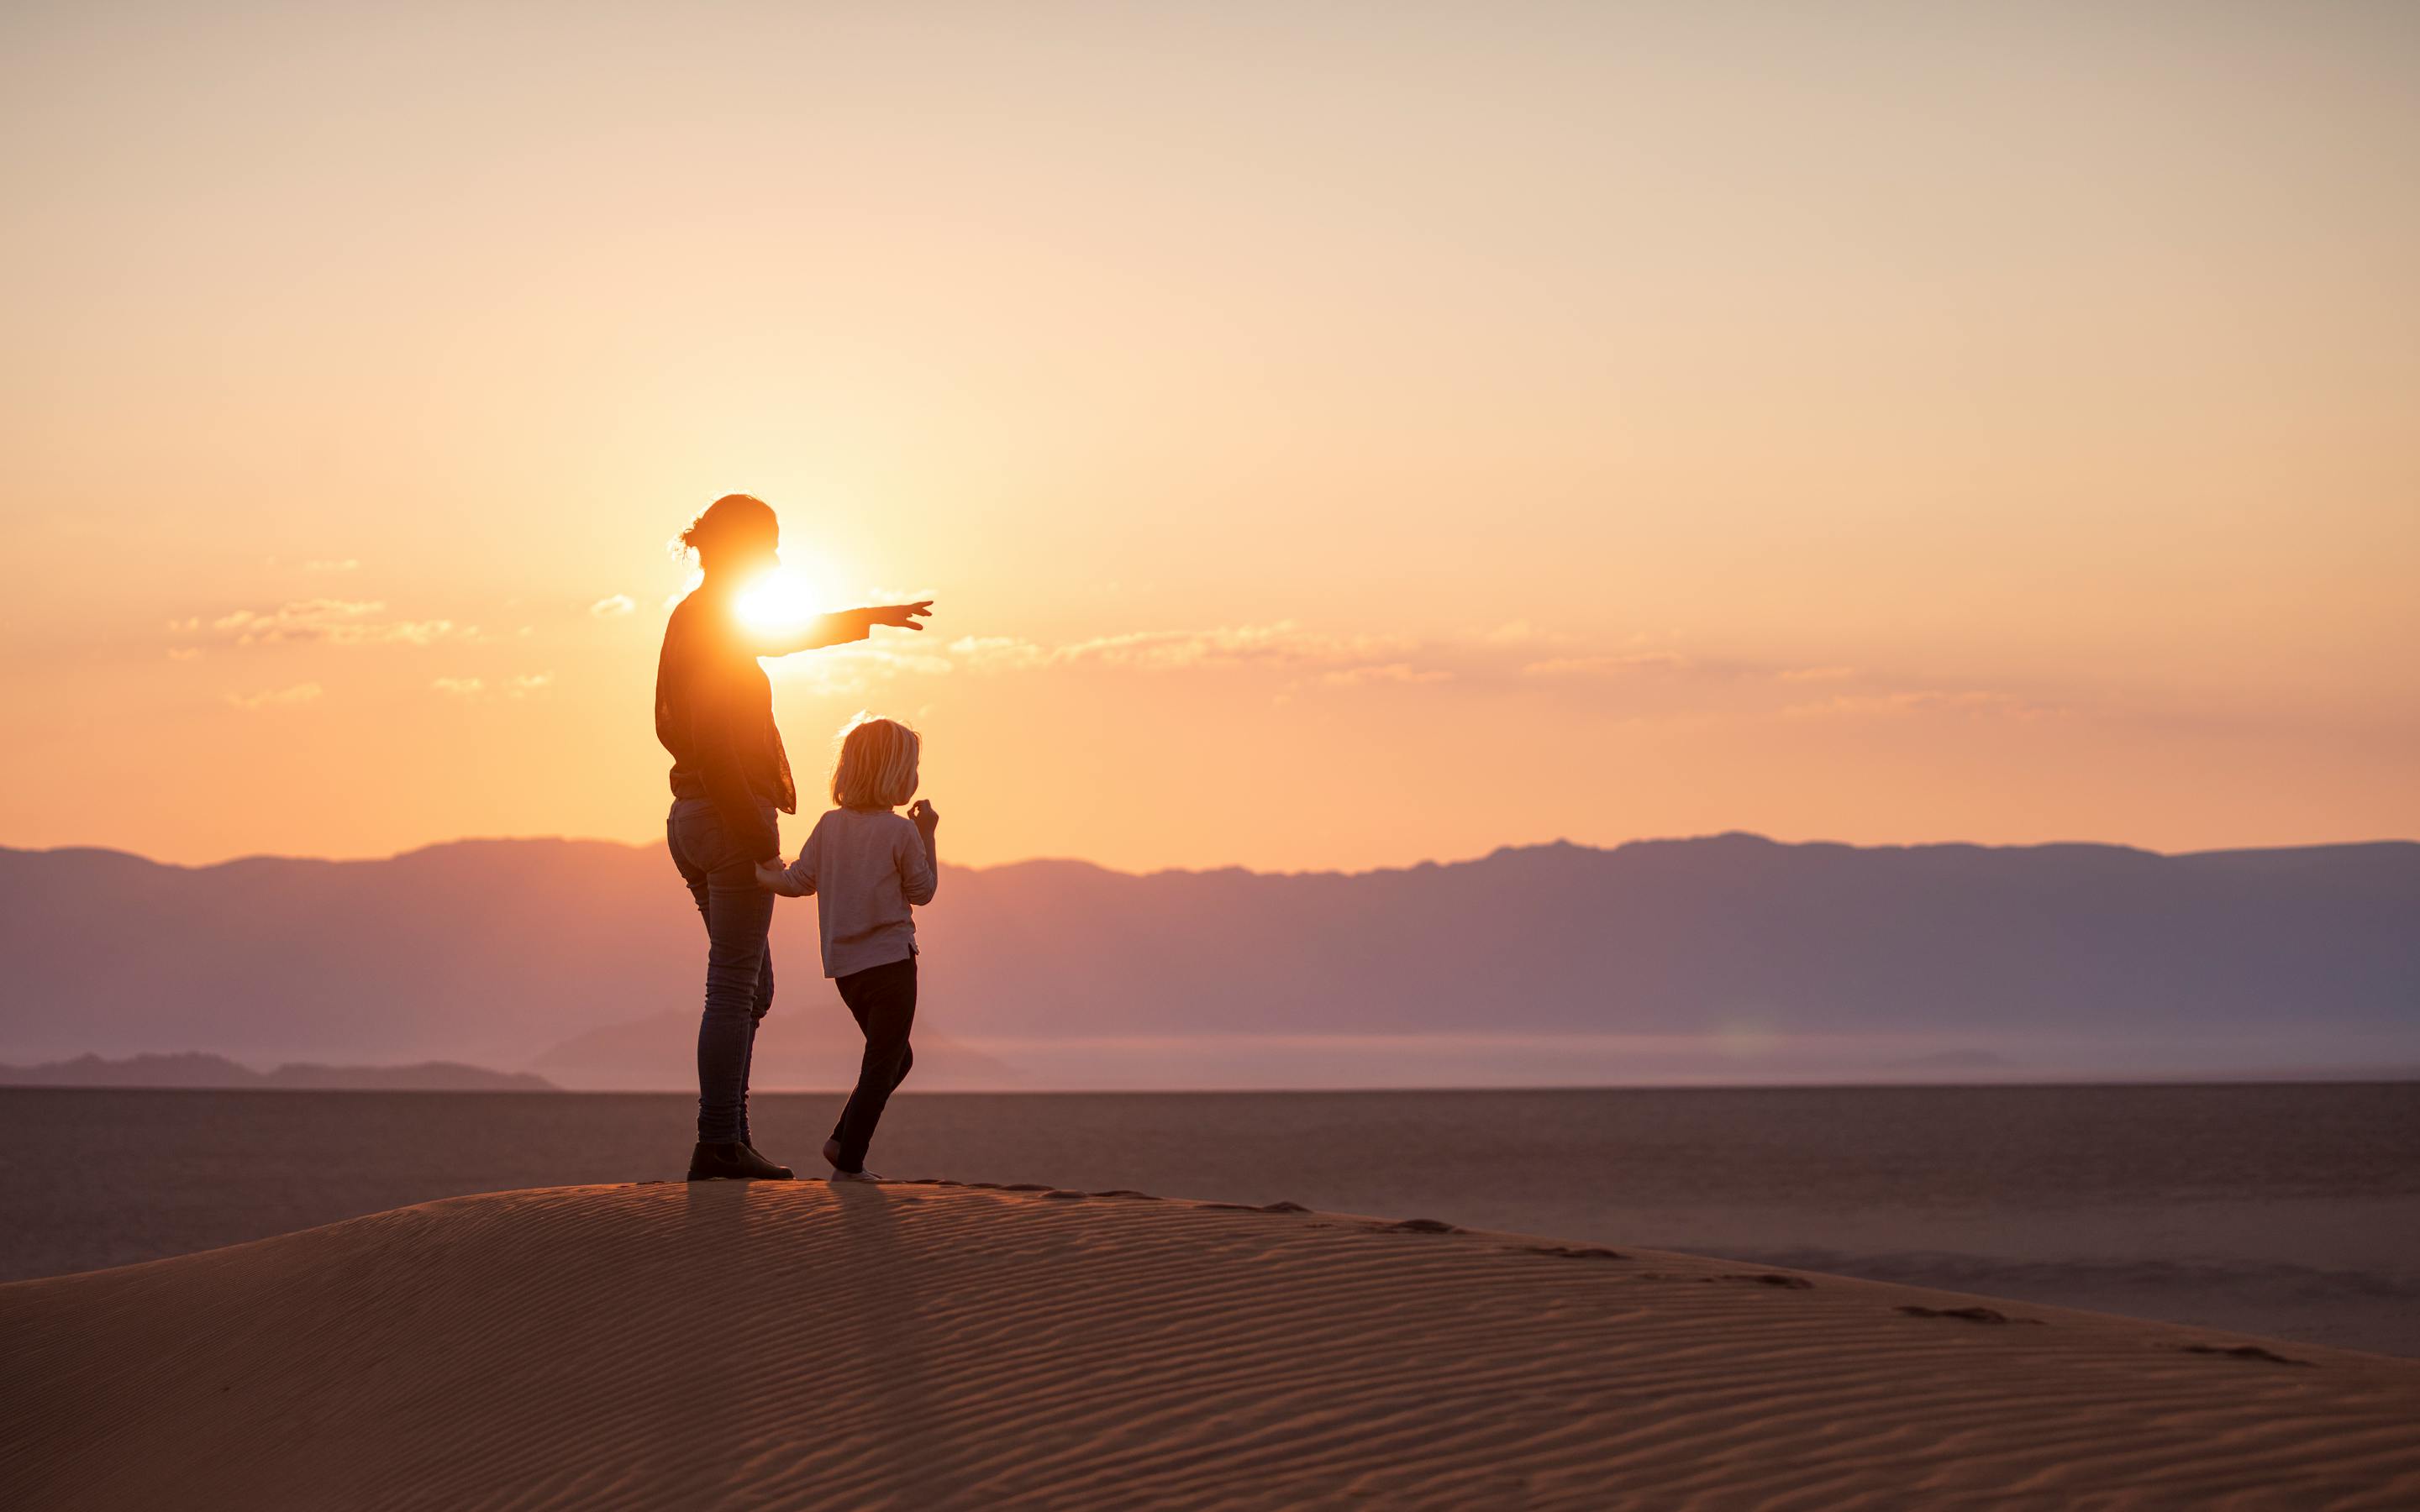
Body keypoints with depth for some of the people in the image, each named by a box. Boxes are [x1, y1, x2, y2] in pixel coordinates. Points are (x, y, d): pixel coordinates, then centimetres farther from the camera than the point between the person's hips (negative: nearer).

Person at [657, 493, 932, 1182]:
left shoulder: (695, 619, 15)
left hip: (692, 816, 10)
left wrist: (872, 618, 42)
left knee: (752, 987, 14)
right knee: (734, 987, -7)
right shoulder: (713, 625, -13)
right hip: (733, 814, -10)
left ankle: (729, 1136, 12)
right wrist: (754, 836, -21)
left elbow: (778, 636, 33)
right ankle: (719, 1143, -6)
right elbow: (712, 742, -21)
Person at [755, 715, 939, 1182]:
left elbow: (796, 882, 3)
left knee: (894, 1057, 22)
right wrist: (927, 836, 6)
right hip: (890, 961, -7)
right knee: (882, 1065, -1)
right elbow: (923, 891, -1)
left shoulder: (829, 826, 4)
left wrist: (755, 875, 15)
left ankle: (843, 1140, 16)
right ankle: (849, 1162, -6)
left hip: (845, 964, 7)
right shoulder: (901, 832, -11)